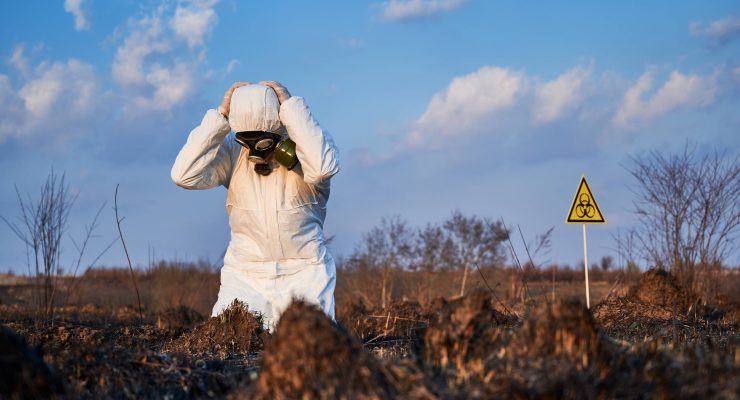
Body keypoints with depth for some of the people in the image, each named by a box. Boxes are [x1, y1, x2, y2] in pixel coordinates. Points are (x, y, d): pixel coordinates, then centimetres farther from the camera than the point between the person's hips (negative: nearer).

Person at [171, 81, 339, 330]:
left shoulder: (302, 149, -7)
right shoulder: (232, 151, -1)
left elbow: (323, 167, -31)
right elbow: (184, 176, -15)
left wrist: (290, 106, -24)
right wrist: (220, 116, -16)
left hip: (303, 275, -1)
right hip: (245, 278, 2)